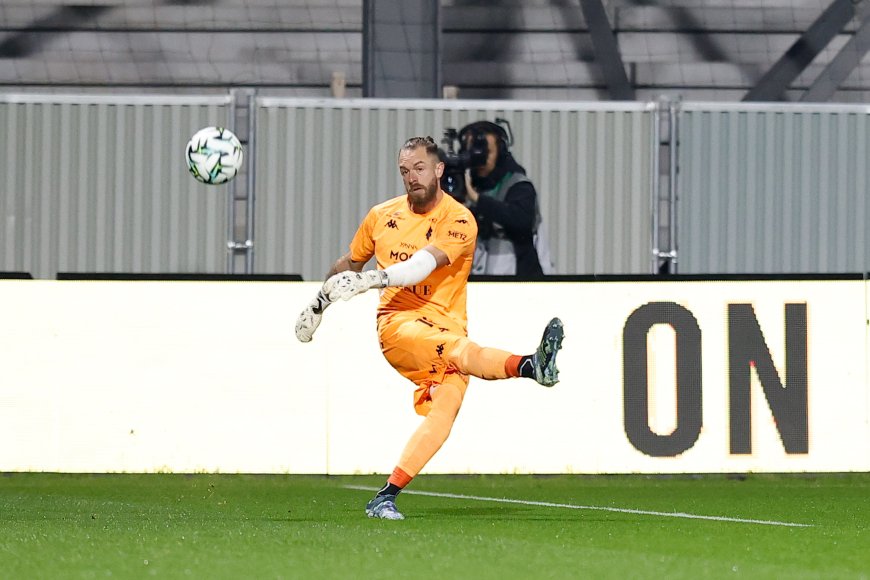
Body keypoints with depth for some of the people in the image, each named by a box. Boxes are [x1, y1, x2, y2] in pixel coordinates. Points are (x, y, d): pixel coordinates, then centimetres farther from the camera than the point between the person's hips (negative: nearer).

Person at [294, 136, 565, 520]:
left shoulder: (459, 221, -1)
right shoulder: (382, 216, 12)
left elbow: (422, 265, -18)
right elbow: (349, 263, 32)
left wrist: (370, 280, -31)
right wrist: (319, 302, 39)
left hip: (446, 326, 0)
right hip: (398, 322, 0)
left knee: (445, 408, -24)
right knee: (458, 351, -33)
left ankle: (385, 498, -22)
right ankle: (530, 365, -61)